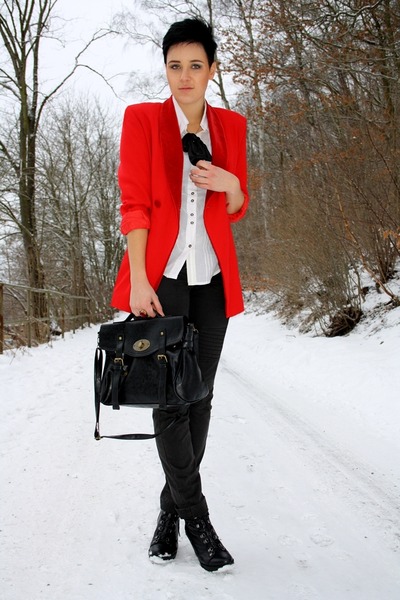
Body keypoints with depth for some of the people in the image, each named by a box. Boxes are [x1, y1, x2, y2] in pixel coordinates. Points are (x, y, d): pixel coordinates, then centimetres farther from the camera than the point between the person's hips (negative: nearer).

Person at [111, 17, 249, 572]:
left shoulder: (231, 126, 10)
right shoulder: (142, 118, 1)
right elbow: (133, 202, -5)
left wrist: (231, 185, -8)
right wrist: (138, 279, -13)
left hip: (212, 277, 3)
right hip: (160, 276, -3)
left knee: (199, 398, 5)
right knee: (170, 399, -4)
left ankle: (170, 511, 19)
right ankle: (196, 517, 8)